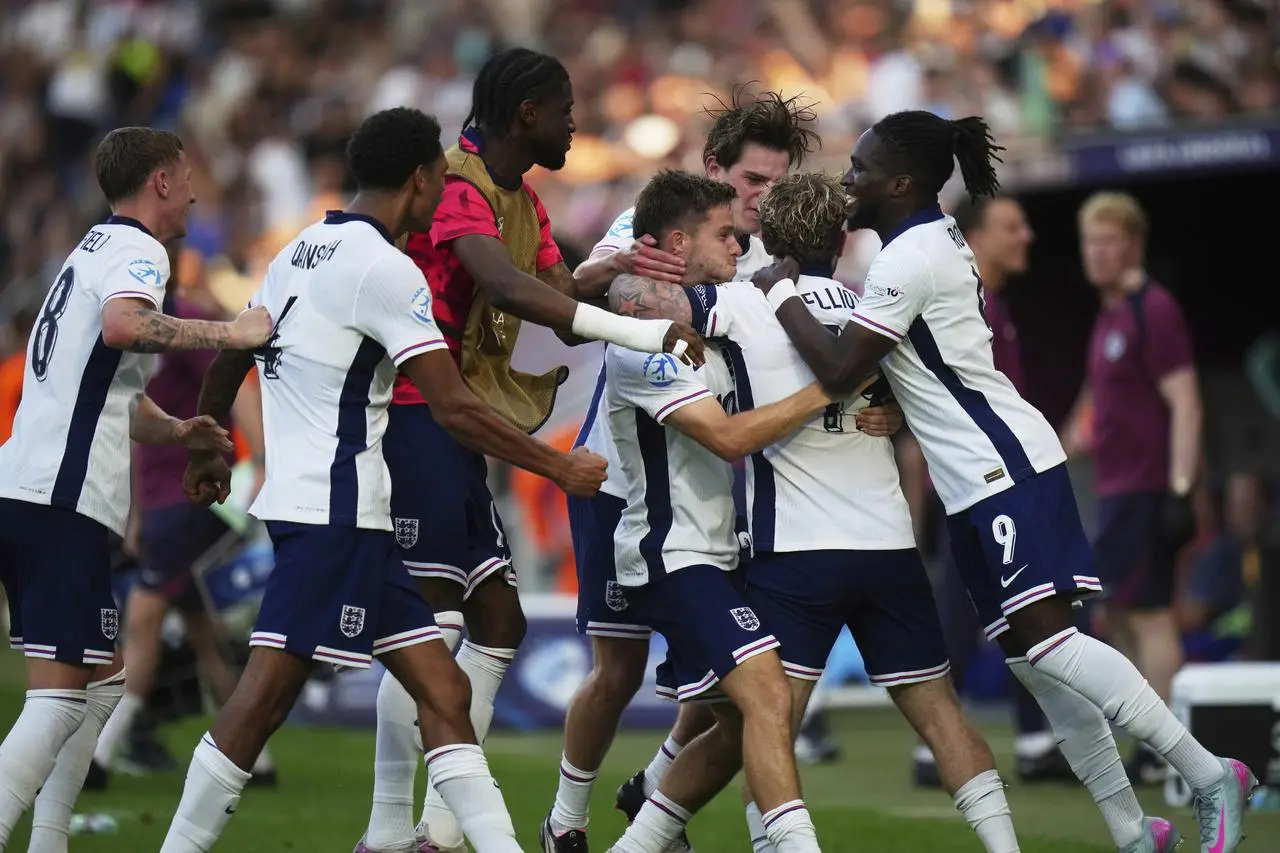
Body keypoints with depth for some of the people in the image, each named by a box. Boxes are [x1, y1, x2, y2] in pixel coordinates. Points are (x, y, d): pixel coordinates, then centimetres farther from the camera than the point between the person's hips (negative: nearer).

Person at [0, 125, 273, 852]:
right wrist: (231, 334, -22)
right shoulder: (136, 250, -5)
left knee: (104, 678, 17)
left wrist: (175, 431, 15)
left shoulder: (95, 249, 25)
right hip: (63, 500, -10)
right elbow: (121, 326, -29)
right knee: (61, 695, -14)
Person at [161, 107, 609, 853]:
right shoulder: (385, 268, -13)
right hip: (334, 515, -10)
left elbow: (232, 355, 26)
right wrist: (562, 469, -8)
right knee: (264, 700, -8)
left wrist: (209, 448, 42)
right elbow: (455, 408, -16)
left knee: (442, 690, 5)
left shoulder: (303, 252, 14)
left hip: (341, 517, 10)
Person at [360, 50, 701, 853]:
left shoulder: (525, 203, 17)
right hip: (418, 417, -11)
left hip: (461, 432, 11)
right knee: (430, 628, -12)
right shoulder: (458, 185, -16)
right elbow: (506, 288, -32)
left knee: (498, 626, 10)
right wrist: (639, 331, -38)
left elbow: (565, 304, 11)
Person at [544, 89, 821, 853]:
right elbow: (573, 293, -27)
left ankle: (657, 790, 24)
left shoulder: (773, 261, 1)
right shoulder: (646, 227, -10)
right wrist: (612, 266, -50)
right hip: (618, 481, -3)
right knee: (620, 669, -3)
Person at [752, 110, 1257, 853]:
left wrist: (781, 292, -6)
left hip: (1002, 468, -10)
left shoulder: (909, 257, -14)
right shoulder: (939, 239, 17)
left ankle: (1210, 777, -15)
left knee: (1042, 639, -16)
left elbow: (839, 369, -18)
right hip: (991, 476, 10)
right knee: (1030, 657, 6)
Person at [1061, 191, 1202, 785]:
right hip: (1117, 489, 10)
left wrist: (1180, 491, -22)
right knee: (1119, 618, 12)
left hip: (1145, 487, -10)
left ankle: (1163, 753, -7)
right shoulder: (1110, 315, 16)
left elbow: (1184, 405, -17)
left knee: (1149, 614, -9)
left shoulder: (1152, 311, -12)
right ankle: (1149, 746, 16)